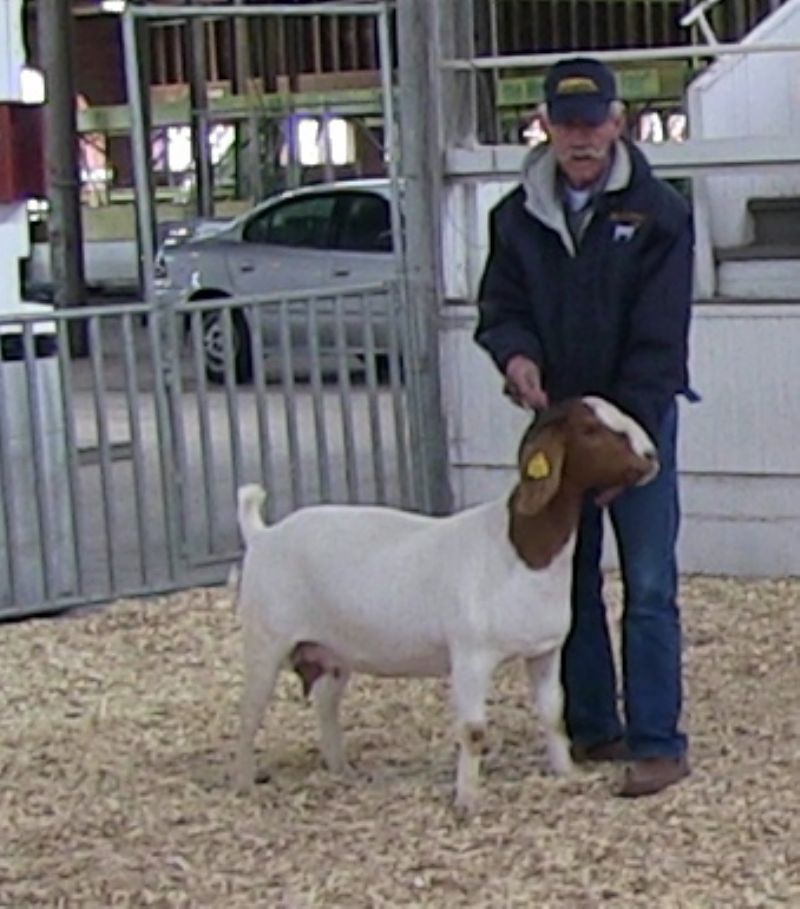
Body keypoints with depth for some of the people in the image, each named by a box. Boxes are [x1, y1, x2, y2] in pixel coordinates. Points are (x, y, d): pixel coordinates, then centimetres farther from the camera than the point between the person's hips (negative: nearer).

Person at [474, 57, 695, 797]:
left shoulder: (659, 213, -10)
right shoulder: (518, 216, 2)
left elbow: (658, 338, -13)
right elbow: (500, 307, 6)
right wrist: (516, 354, -18)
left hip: (638, 421, -4)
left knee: (649, 589, -5)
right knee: (568, 582, 11)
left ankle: (656, 742, -2)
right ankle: (590, 728, 21)